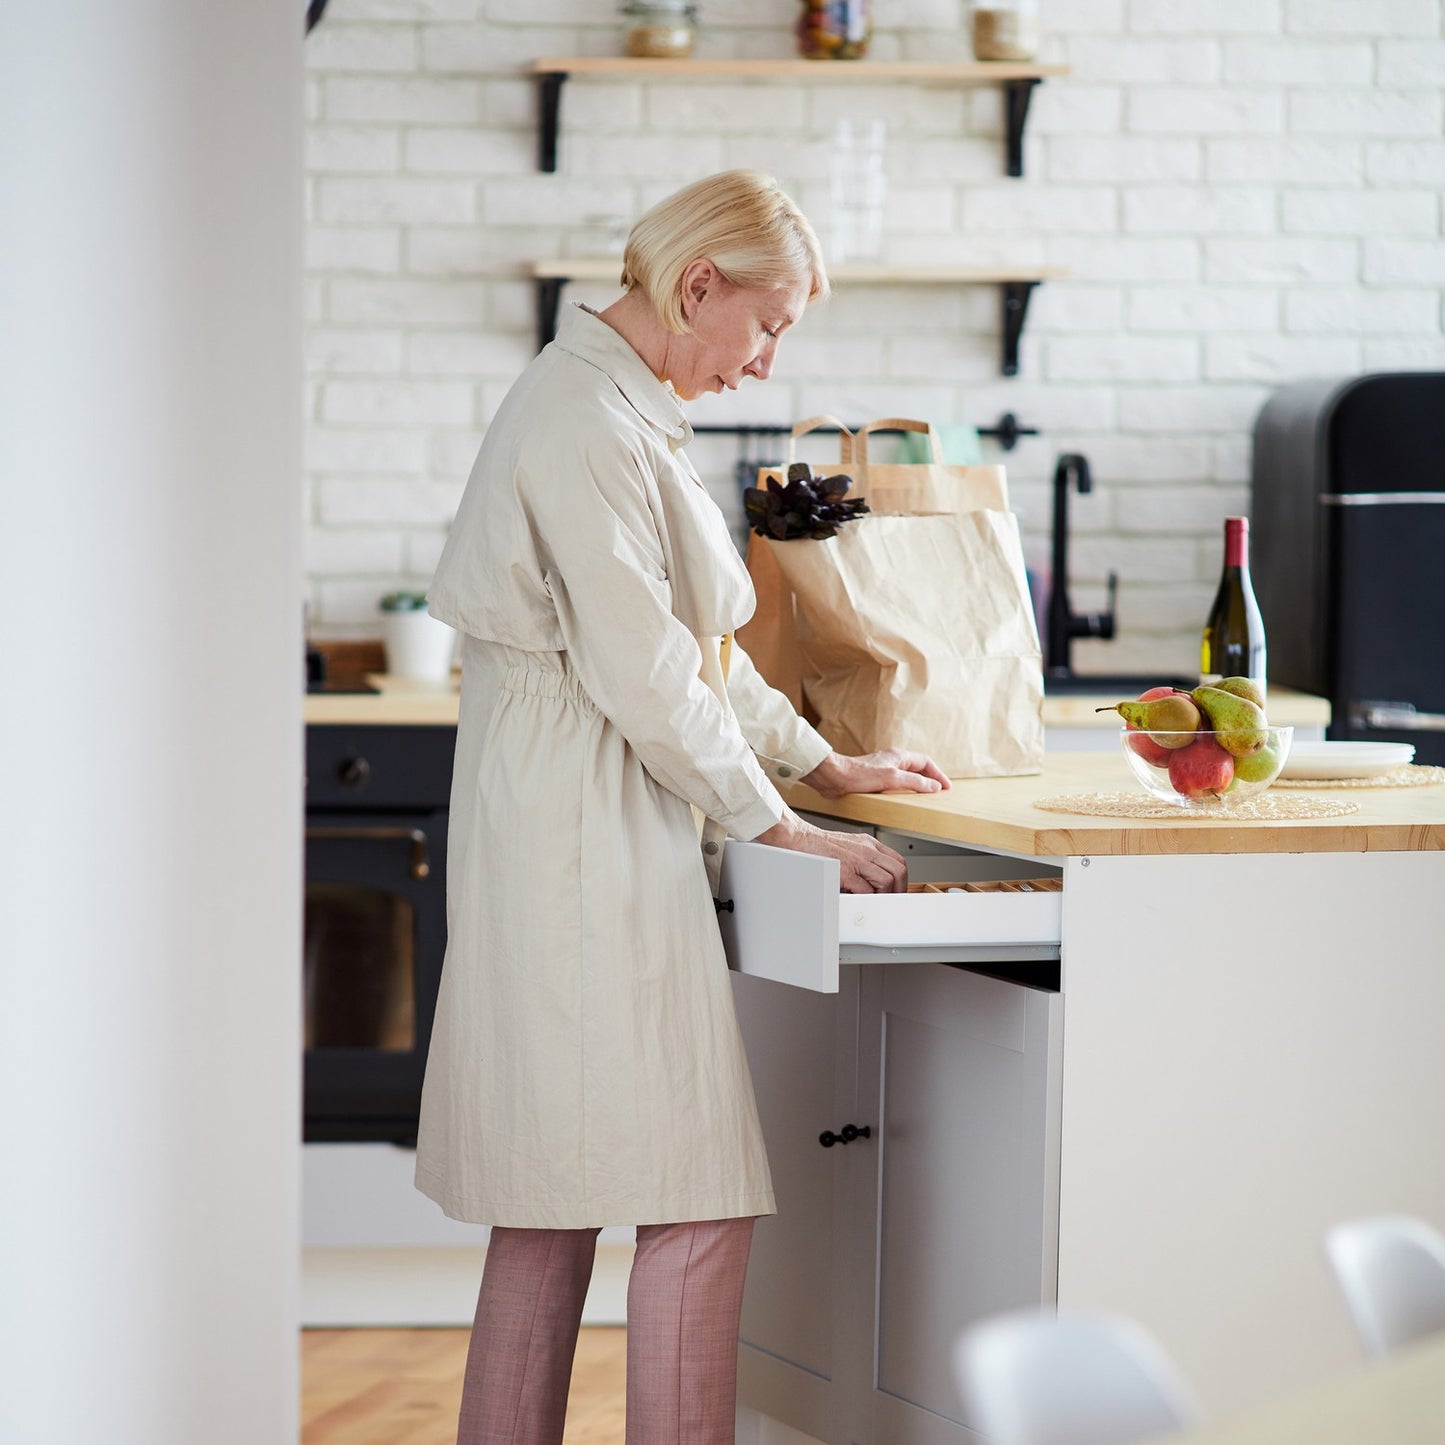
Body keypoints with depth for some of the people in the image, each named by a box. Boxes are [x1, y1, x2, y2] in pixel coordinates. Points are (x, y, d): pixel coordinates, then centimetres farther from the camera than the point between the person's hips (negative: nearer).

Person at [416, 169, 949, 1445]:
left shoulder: (626, 412, 16)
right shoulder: (585, 422, -16)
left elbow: (691, 638, 24)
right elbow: (642, 678, -18)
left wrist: (824, 764, 21)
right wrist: (783, 829, -11)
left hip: (593, 835, 11)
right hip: (590, 830, -11)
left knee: (556, 1196, 12)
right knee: (699, 1197, -9)